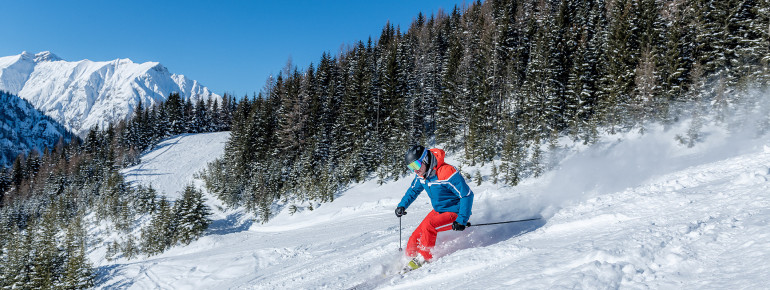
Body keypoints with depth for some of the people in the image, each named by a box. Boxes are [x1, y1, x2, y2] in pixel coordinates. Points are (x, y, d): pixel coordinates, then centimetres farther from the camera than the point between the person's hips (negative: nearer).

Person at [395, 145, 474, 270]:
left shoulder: (447, 173, -28)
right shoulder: (421, 175, -4)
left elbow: (467, 195, -23)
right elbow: (413, 190, 18)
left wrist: (462, 220, -26)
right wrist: (402, 205, 5)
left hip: (454, 213, -7)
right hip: (438, 211, 8)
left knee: (428, 226, -28)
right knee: (415, 239, -2)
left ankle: (424, 259, -13)